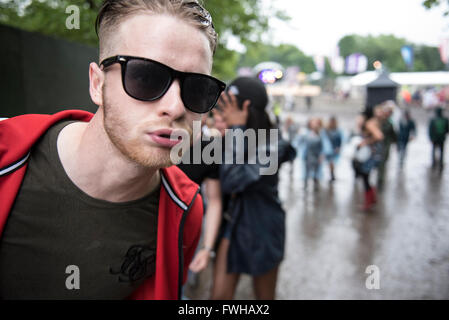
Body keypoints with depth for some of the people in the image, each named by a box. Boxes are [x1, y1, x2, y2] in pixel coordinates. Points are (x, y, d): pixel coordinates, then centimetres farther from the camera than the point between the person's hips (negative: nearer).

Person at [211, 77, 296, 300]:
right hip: (233, 223, 5)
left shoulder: (271, 147, -22)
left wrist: (237, 130, -31)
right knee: (219, 294, 5)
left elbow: (231, 181, -35)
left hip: (262, 229, -5)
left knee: (264, 295, 17)